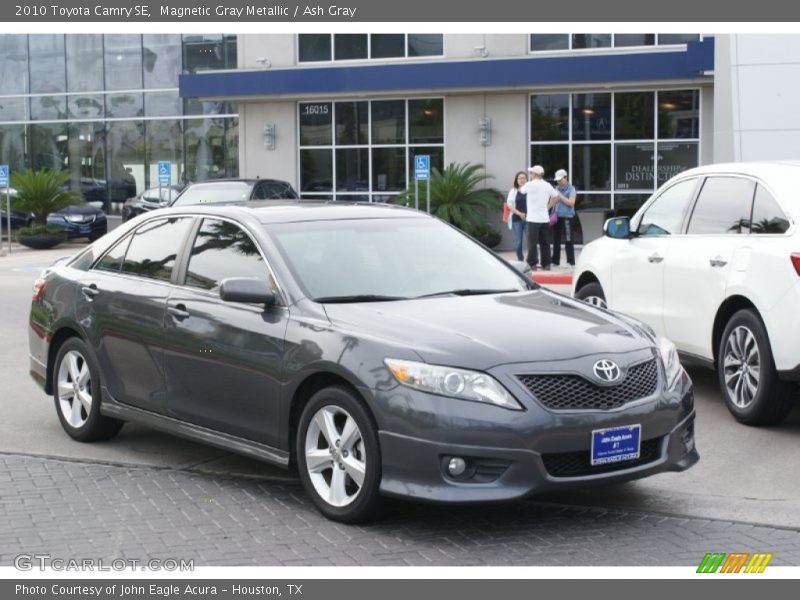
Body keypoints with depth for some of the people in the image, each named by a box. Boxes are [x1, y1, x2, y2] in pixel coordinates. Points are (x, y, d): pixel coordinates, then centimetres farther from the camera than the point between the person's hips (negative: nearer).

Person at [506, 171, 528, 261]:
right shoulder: (513, 191, 6)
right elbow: (509, 204, 0)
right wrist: (519, 213, -12)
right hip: (516, 219, 1)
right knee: (518, 241, 5)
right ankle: (520, 260, 15)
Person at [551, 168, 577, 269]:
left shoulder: (571, 188, -1)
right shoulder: (557, 188, 16)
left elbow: (571, 202, -11)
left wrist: (560, 196, -13)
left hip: (566, 217, -6)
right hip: (557, 216, 6)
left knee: (568, 241, -7)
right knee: (556, 239, 9)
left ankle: (571, 262, -5)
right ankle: (555, 261, 17)